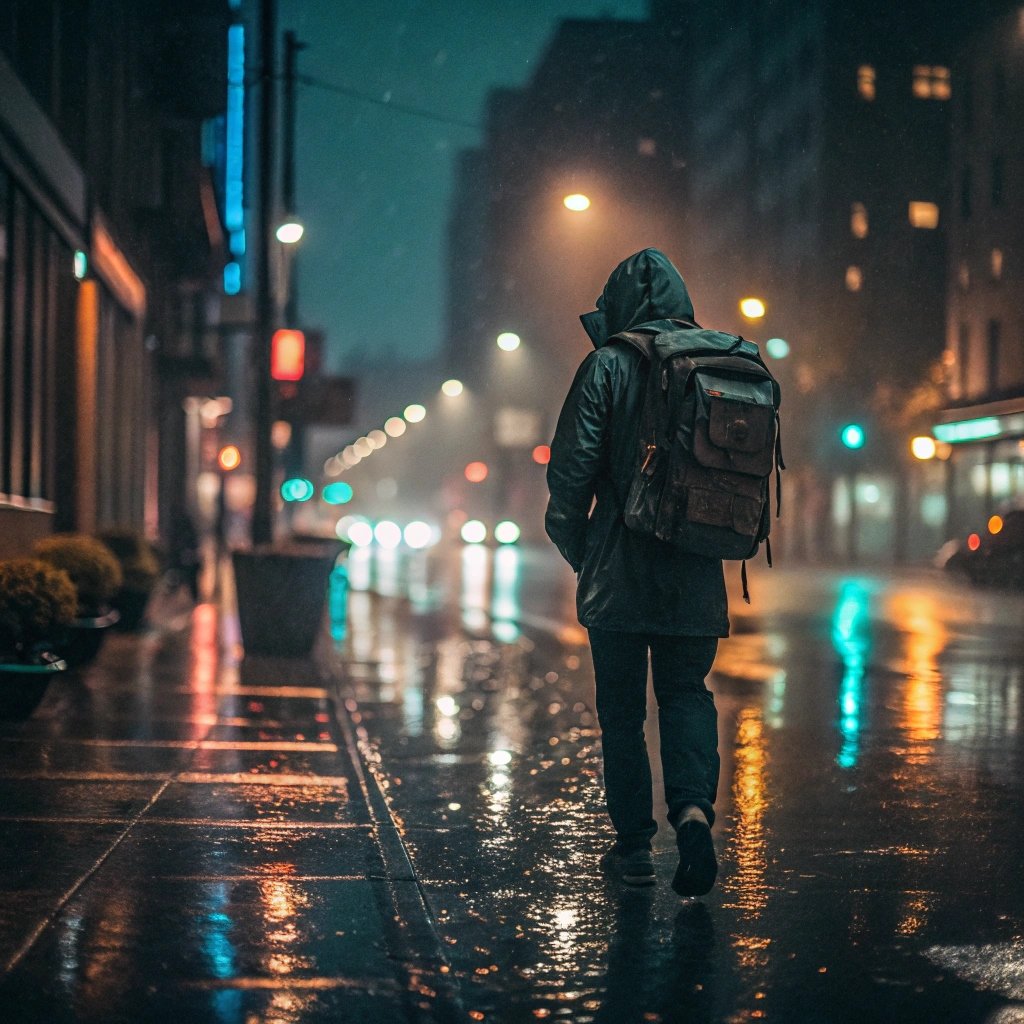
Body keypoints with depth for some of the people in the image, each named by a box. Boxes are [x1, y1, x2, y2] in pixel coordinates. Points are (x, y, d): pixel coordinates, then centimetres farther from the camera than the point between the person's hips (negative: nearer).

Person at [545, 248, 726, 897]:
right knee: (687, 693, 14)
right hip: (697, 575, 3)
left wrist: (578, 551, 6)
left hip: (620, 570, -3)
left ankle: (634, 844, 12)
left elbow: (571, 473, -8)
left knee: (622, 709, 8)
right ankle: (694, 807, -9)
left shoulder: (608, 365, -6)